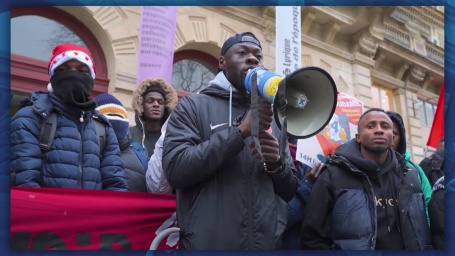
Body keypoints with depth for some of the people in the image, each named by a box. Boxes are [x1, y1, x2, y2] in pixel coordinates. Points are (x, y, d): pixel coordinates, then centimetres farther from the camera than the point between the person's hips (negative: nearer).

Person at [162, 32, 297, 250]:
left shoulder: (272, 117, 11)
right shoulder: (193, 106, 0)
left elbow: (289, 191, 13)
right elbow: (175, 170, -14)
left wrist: (276, 164, -9)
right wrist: (240, 131, -18)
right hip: (208, 244, -4)